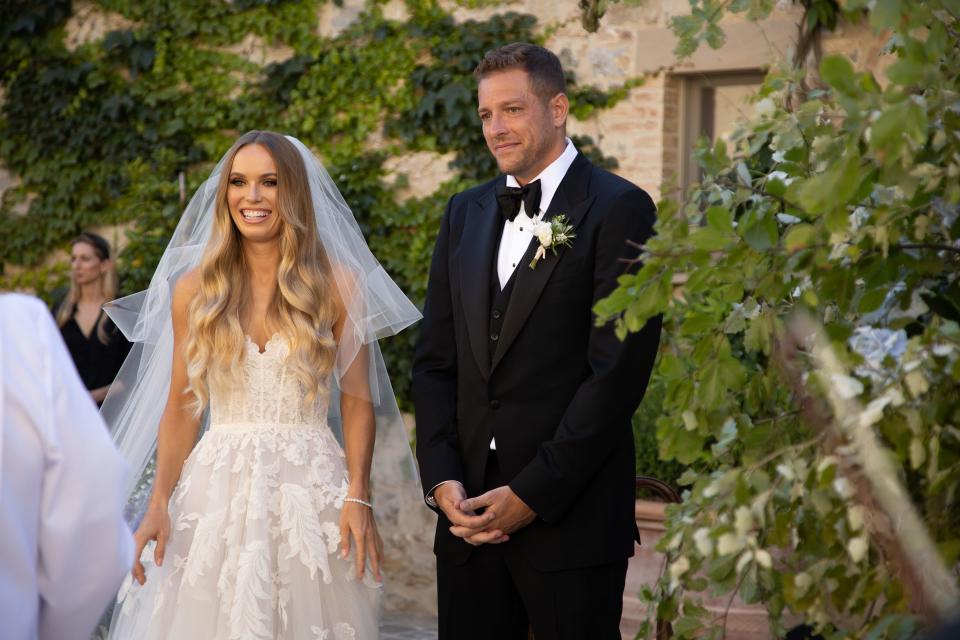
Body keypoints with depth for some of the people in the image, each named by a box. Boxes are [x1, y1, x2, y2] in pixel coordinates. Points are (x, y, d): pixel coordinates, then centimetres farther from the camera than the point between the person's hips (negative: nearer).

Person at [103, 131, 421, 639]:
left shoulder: (337, 283, 0)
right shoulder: (194, 288, 5)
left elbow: (357, 401, 0)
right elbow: (182, 406, 7)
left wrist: (358, 498, -11)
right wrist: (158, 504, -1)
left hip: (311, 488, -1)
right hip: (216, 489, 1)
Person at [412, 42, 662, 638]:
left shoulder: (619, 209, -6)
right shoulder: (466, 213, 13)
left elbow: (618, 370, -13)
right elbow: (435, 360, 11)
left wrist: (532, 493, -14)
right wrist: (443, 479, -2)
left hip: (572, 516, -5)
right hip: (470, 508, 5)